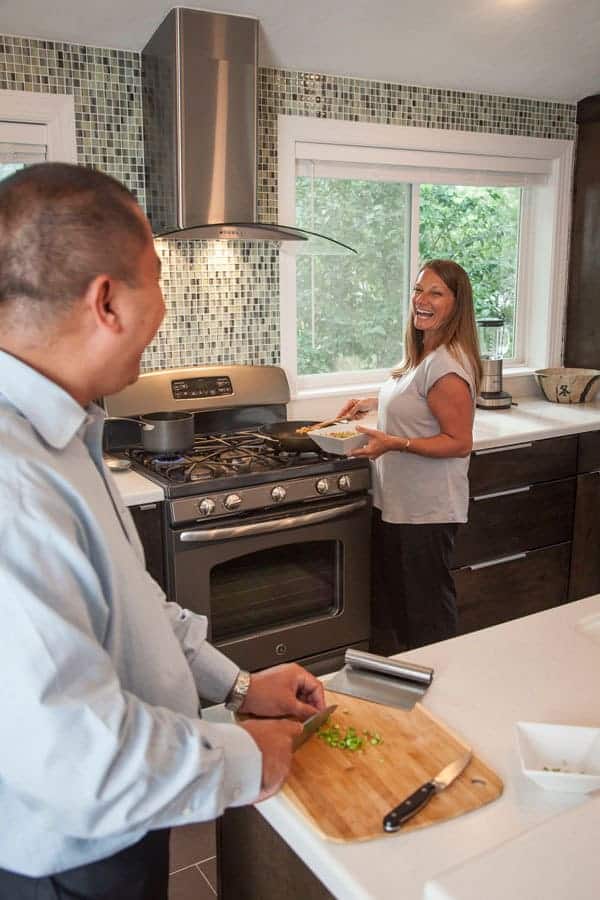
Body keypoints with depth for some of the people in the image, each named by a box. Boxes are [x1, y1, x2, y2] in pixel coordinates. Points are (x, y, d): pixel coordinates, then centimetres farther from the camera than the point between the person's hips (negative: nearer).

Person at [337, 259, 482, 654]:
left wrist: (393, 443, -29)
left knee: (427, 607, 6)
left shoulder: (447, 364, -23)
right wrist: (373, 402, 15)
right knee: (391, 597, 23)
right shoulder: (423, 354, 7)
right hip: (396, 502, 11)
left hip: (426, 510, -11)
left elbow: (459, 442, -24)